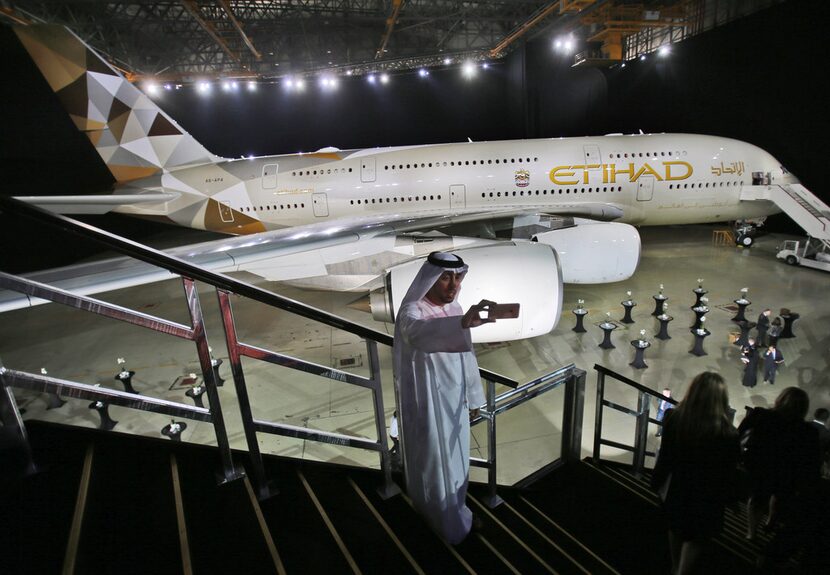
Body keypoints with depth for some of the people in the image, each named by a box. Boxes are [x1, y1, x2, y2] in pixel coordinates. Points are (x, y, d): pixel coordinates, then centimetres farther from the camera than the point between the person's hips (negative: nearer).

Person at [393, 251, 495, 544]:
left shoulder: (455, 310, 1)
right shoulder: (412, 312, -22)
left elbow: (466, 355, 10)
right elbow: (419, 334, -47)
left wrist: (473, 395, 14)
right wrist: (462, 323, -63)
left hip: (454, 398, 7)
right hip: (426, 401, -6)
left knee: (455, 458, 22)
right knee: (433, 460, 10)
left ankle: (454, 508, 48)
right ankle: (439, 520, 34)